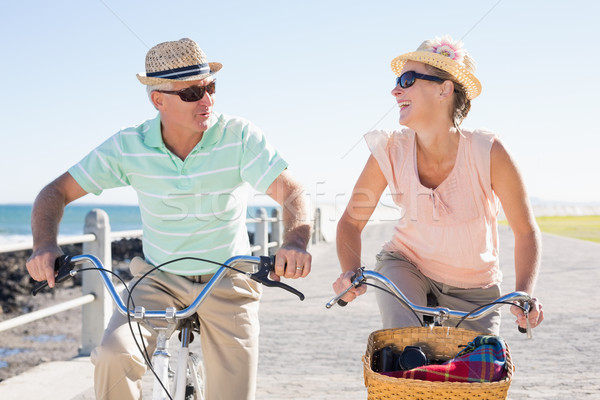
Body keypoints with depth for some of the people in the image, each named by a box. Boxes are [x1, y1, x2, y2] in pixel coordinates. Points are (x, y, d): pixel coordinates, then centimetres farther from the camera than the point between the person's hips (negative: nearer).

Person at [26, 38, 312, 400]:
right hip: (159, 280, 0)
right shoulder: (129, 147, -11)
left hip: (227, 285, 0)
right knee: (114, 356, -27)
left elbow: (291, 192, -23)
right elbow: (57, 192, -6)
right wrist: (45, 245, -26)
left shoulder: (239, 136, -16)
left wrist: (295, 243, -45)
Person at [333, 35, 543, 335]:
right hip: (405, 268, 0)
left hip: (473, 291, 1)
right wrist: (351, 272, -24)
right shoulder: (389, 152, -18)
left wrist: (524, 294, -25)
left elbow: (525, 231, -11)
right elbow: (350, 222, -6)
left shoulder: (487, 152, -22)